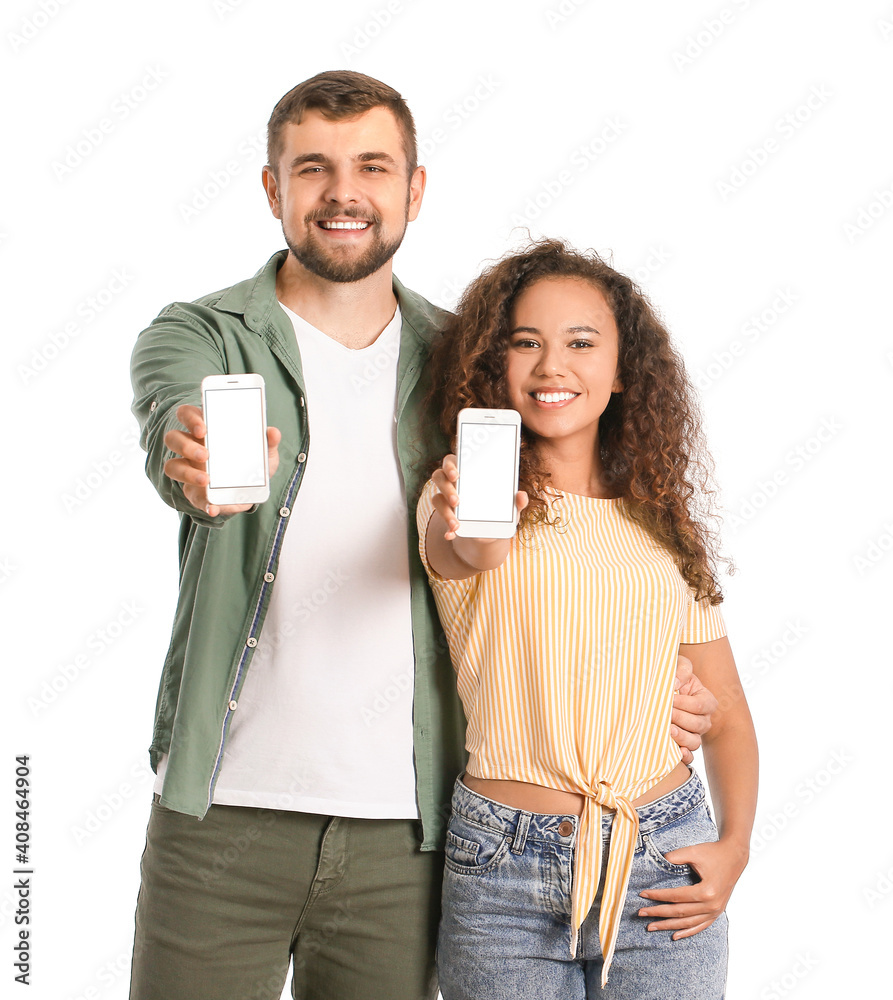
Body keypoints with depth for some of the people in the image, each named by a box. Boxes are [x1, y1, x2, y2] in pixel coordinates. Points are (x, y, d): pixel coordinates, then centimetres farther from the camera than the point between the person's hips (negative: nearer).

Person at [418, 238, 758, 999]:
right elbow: (470, 552, -25)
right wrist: (468, 526, -47)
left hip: (662, 866, 3)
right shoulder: (464, 491, -1)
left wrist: (735, 845, -2)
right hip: (503, 869, -2)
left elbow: (726, 714, 13)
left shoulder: (665, 524, 9)